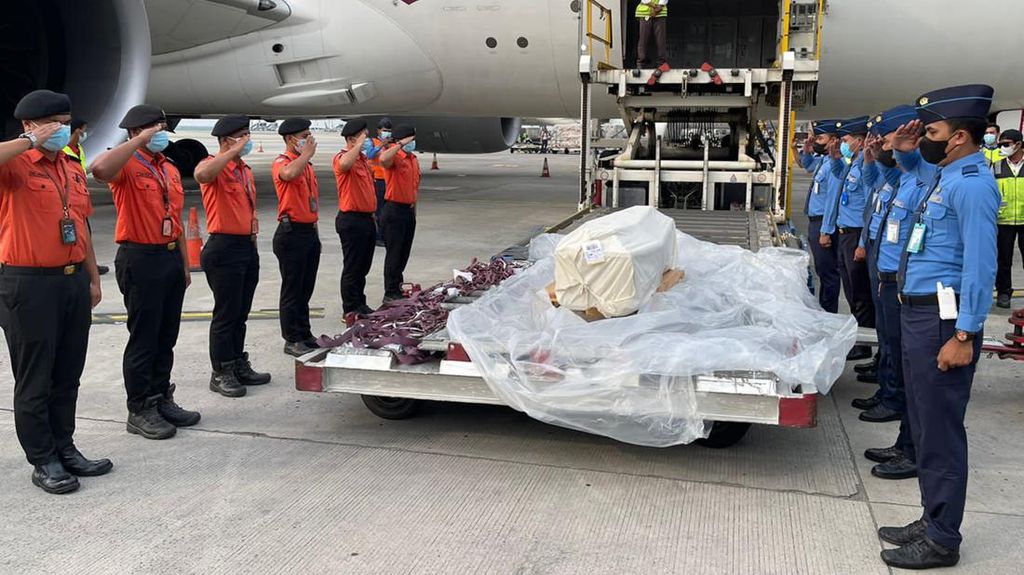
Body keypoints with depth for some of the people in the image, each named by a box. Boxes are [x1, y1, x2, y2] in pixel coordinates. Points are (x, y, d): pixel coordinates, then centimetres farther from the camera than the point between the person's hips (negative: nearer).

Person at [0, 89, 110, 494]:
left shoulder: (73, 170, 13)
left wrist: (93, 278, 18)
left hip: (73, 280, 7)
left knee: (68, 376, 15)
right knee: (35, 380, 4)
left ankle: (65, 448, 27)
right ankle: (42, 461, 14)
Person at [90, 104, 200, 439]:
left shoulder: (170, 169, 16)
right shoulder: (127, 166, -8)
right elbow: (100, 169, -34)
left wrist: (184, 264, 19)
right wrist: (141, 140, -25)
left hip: (171, 257, 8)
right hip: (140, 259, -8)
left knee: (166, 337, 14)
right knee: (143, 339, -1)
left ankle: (162, 399, 25)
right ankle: (140, 411, 9)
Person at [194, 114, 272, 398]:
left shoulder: (245, 170, 16)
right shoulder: (214, 165, -11)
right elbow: (202, 174, -37)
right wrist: (234, 151, -30)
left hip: (247, 247, 8)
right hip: (224, 249, -8)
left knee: (241, 312, 14)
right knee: (226, 313, -2)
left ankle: (239, 366, 24)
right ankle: (221, 373, 7)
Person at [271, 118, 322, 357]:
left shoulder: (306, 164, 16)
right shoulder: (282, 162, -11)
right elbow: (289, 173, -37)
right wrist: (306, 154, -21)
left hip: (310, 231, 8)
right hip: (292, 233, -8)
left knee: (306, 289, 15)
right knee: (292, 290, -1)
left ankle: (305, 334, 24)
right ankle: (292, 340, 6)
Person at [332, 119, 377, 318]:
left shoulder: (364, 158, 14)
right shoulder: (342, 158, -14)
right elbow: (345, 164, -41)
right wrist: (359, 144, -29)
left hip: (367, 219, 9)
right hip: (351, 220, -9)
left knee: (363, 266, 16)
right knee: (352, 268, -1)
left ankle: (360, 304, 27)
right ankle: (350, 310, 7)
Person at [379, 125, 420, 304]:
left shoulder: (414, 159, 13)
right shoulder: (394, 157, -14)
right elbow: (383, 159, -40)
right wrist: (401, 144, -31)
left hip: (409, 209, 8)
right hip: (395, 210, -8)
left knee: (405, 252, 15)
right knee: (394, 253, -4)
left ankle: (397, 286, 27)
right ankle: (390, 293, 2)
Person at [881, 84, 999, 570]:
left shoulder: (972, 184, -16)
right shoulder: (943, 172, 12)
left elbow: (980, 266, -22)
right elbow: (915, 166, 38)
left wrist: (964, 336, -23)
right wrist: (904, 150, 15)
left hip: (941, 318, -10)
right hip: (917, 311, 10)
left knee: (939, 429, -2)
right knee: (924, 422, 17)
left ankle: (942, 540, 9)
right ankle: (932, 521, 29)